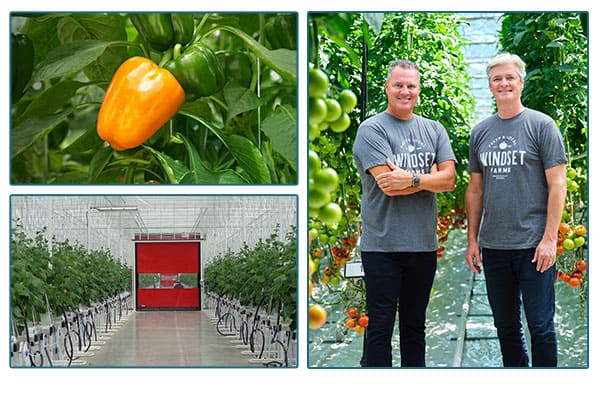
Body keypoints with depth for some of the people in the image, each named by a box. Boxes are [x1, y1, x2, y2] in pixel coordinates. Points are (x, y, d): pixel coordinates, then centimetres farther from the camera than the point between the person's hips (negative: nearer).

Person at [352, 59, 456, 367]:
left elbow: (448, 180, -1)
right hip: (382, 246, -5)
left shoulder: (434, 130, 11)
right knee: (380, 326, 0)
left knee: (415, 324, 14)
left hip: (423, 245, 5)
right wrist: (429, 176, -8)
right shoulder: (372, 130, -5)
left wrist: (412, 179, -16)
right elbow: (388, 184, -17)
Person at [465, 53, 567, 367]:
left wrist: (549, 238, -13)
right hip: (493, 246, 5)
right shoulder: (480, 132, 11)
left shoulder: (541, 126, -3)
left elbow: (557, 185, -6)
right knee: (505, 326, 12)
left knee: (540, 325, -2)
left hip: (533, 245, -5)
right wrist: (472, 240, 10)